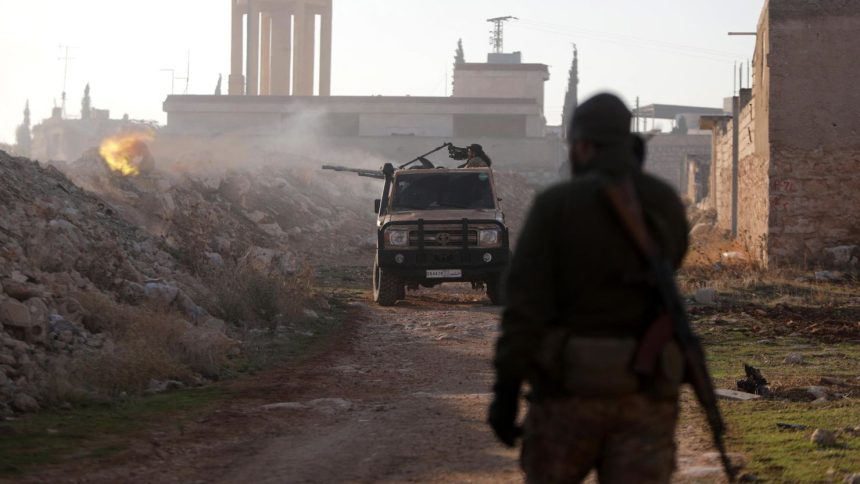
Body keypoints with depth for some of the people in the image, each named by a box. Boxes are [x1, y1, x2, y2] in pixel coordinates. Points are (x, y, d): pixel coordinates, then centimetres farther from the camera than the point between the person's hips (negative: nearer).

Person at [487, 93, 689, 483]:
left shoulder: (556, 205, -7)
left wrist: (505, 390, -12)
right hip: (644, 393, 2)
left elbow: (526, 303, -14)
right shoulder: (667, 205, 6)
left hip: (572, 389, -2)